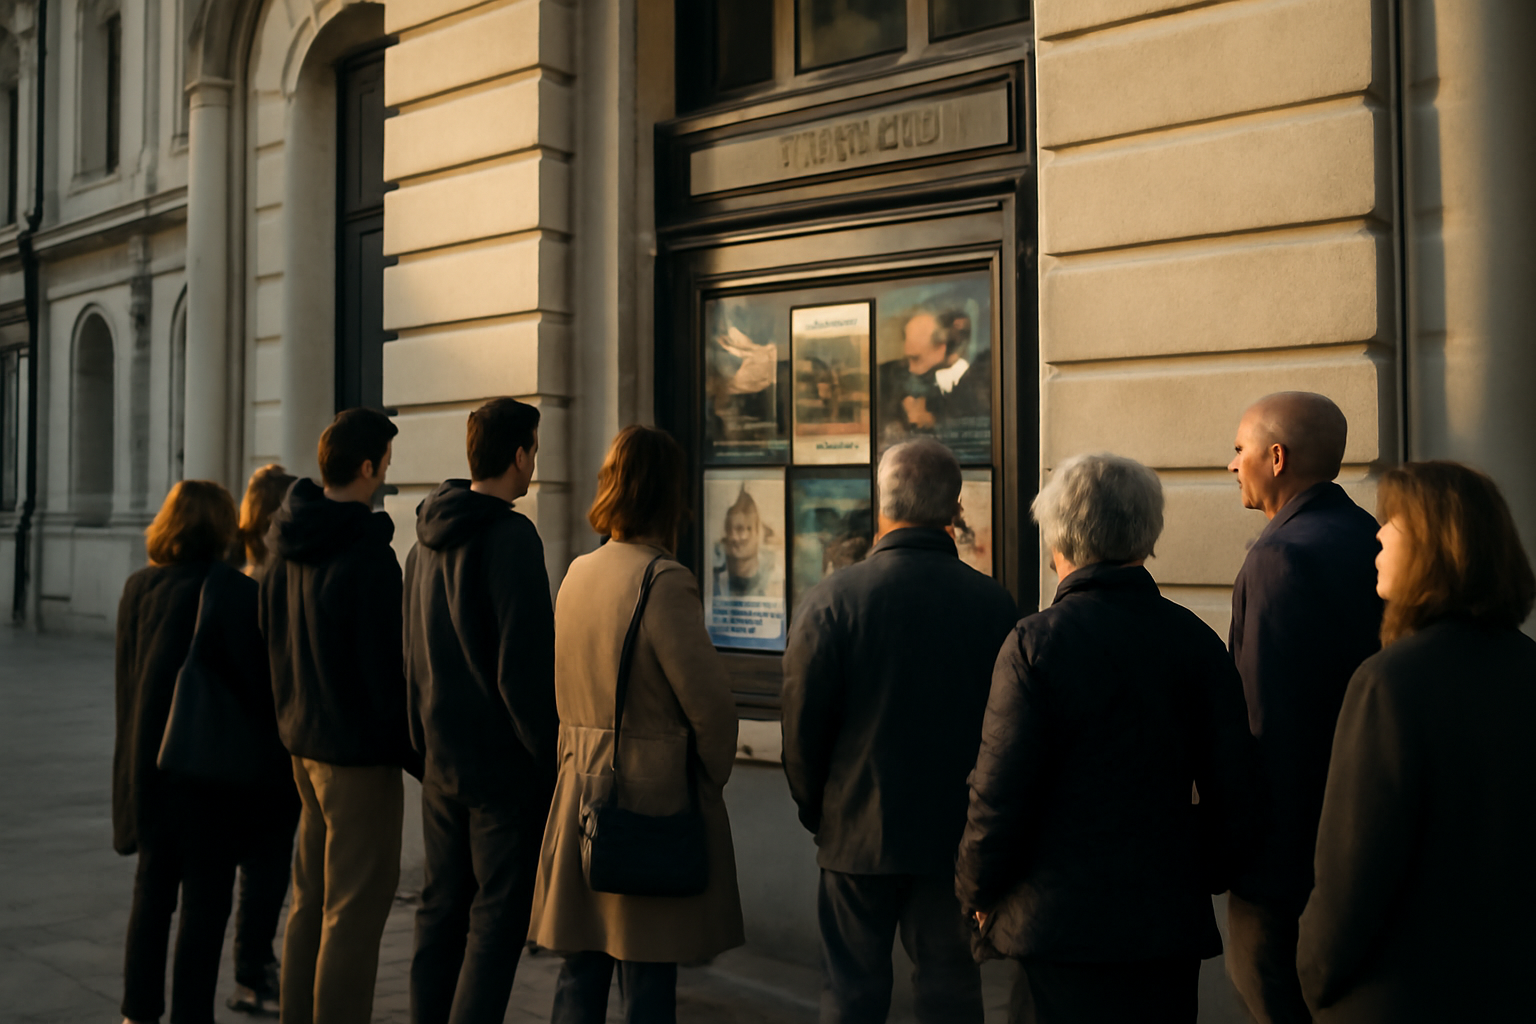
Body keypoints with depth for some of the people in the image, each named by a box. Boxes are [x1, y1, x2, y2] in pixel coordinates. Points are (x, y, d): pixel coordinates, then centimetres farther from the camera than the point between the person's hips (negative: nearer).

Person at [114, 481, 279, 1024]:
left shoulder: (138, 588, 5)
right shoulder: (235, 592, -15)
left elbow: (127, 679, 12)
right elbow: (256, 682, -14)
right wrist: (273, 750, -3)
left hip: (147, 762, 6)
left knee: (152, 891, 17)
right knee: (205, 901, 3)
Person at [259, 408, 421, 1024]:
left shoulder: (286, 550, 8)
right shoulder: (367, 557, -19)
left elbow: (271, 644, 16)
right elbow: (384, 672, -19)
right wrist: (420, 755, -11)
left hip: (303, 742, 9)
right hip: (359, 749, -9)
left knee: (311, 901, 19)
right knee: (355, 911, -1)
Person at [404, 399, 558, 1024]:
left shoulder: (428, 539, 11)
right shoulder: (511, 537, -16)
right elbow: (524, 664, -20)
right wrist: (550, 756, -12)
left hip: (442, 761, 8)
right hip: (503, 763, -8)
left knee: (442, 908, 15)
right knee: (498, 916, 0)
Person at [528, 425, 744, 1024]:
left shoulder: (577, 574, 5)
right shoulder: (663, 581, -17)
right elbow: (709, 702, -16)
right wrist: (712, 777, 0)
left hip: (579, 792, 7)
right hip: (651, 795, -7)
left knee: (579, 974, 16)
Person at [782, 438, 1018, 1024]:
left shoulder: (831, 600, -13)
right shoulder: (995, 604, -7)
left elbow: (803, 723, -8)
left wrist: (815, 811, 8)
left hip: (858, 834, -1)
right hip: (957, 837, 2)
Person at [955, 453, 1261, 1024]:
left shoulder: (1036, 643, -13)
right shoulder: (1196, 640, 0)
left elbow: (999, 798, -14)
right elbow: (1235, 795, 1)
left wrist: (977, 894, 3)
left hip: (1060, 923, -4)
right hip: (1171, 923, 4)